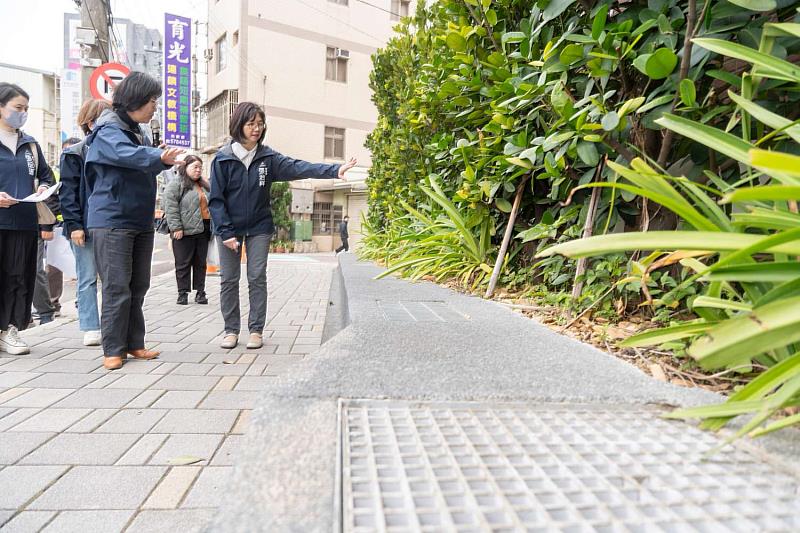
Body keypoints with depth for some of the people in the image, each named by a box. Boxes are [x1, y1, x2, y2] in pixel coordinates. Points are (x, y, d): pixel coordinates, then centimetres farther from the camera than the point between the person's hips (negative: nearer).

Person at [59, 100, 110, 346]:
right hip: (85, 226, -3)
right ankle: (91, 328, 7)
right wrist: (74, 224, -13)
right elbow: (68, 192, -5)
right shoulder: (75, 154, 1)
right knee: (88, 278, 2)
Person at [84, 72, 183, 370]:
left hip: (141, 222, 8)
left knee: (138, 287, 10)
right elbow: (126, 153, -31)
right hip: (112, 221, -8)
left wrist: (165, 158, 4)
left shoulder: (139, 133, 16)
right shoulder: (108, 130, -10)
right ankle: (113, 349, 4)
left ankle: (134, 344, 19)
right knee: (117, 288, -6)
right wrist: (159, 157, -49)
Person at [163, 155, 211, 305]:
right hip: (184, 231, -6)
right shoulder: (176, 184, -3)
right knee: (183, 263, 1)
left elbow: (210, 205, 24)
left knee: (201, 263, 10)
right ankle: (183, 293, 10)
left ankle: (200, 292, 17)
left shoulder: (204, 186, 19)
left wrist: (212, 226, 16)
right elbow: (170, 207, -11)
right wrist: (176, 227, -16)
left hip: (203, 230, 6)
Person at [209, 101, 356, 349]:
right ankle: (231, 330, 18)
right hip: (229, 228, -1)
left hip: (259, 228, 1)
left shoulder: (267, 157, -2)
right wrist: (226, 232, -15)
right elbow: (216, 199, -7)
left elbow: (298, 167, -16)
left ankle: (256, 330, 12)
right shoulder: (222, 158, -7)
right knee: (229, 280, 5)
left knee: (257, 278, 2)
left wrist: (334, 170, -30)